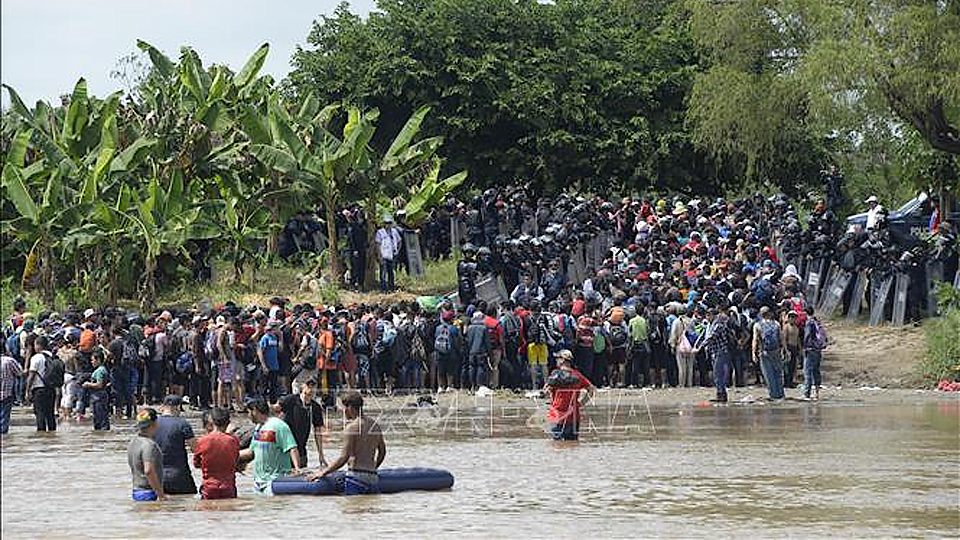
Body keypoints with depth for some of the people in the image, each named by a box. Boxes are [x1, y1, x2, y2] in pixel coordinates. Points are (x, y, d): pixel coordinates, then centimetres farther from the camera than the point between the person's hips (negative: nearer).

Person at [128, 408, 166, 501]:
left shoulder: (132, 443, 12)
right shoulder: (149, 444, -17)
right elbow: (148, 471, -27)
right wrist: (160, 494, -21)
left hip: (136, 492, 9)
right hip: (149, 493, -9)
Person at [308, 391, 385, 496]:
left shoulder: (352, 427, -7)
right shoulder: (374, 424, 14)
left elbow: (344, 457, -12)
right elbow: (382, 452, 23)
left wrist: (323, 472, -5)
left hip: (356, 477, -7)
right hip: (373, 478, 7)